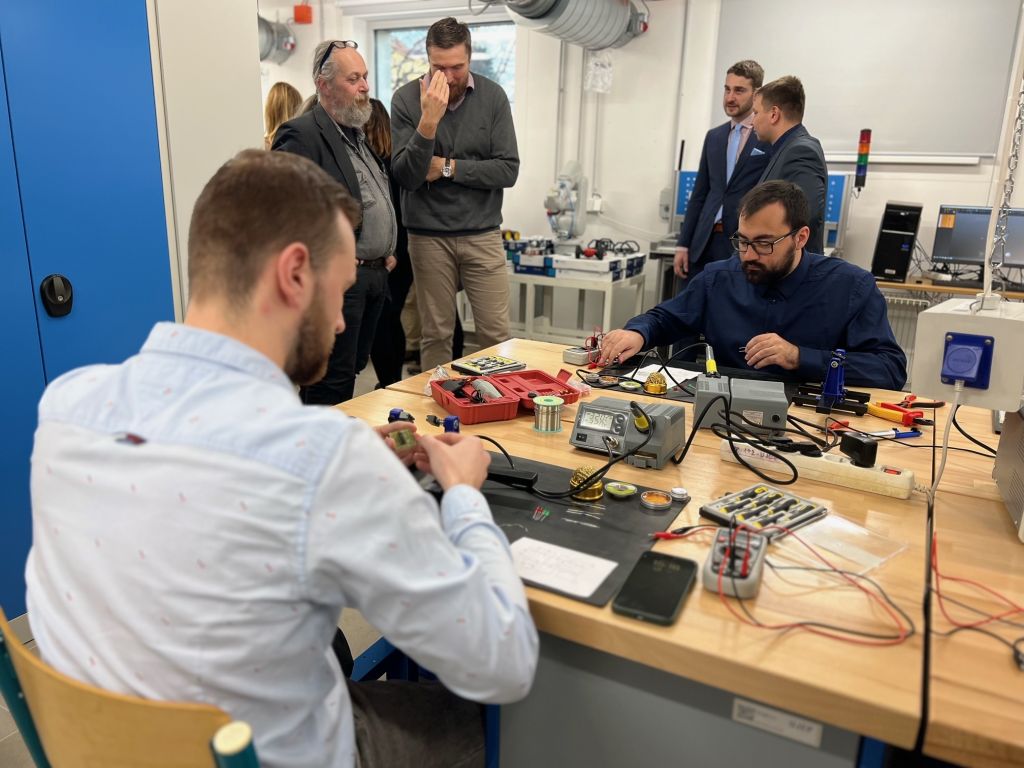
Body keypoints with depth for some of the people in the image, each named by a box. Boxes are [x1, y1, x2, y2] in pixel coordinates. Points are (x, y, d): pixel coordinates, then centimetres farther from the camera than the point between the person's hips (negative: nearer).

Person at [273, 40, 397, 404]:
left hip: (375, 274, 9)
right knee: (331, 384, -3)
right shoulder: (301, 136, -12)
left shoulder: (357, 134, 18)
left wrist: (386, 252, 18)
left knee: (353, 370, 16)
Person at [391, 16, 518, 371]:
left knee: (496, 334, 2)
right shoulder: (406, 98, -3)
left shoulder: (493, 96, 0)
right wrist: (428, 123, -22)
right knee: (435, 335, 6)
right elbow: (405, 176, -9)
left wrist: (448, 167, -10)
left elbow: (508, 170, -5)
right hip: (428, 235, -1)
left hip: (483, 233, 1)